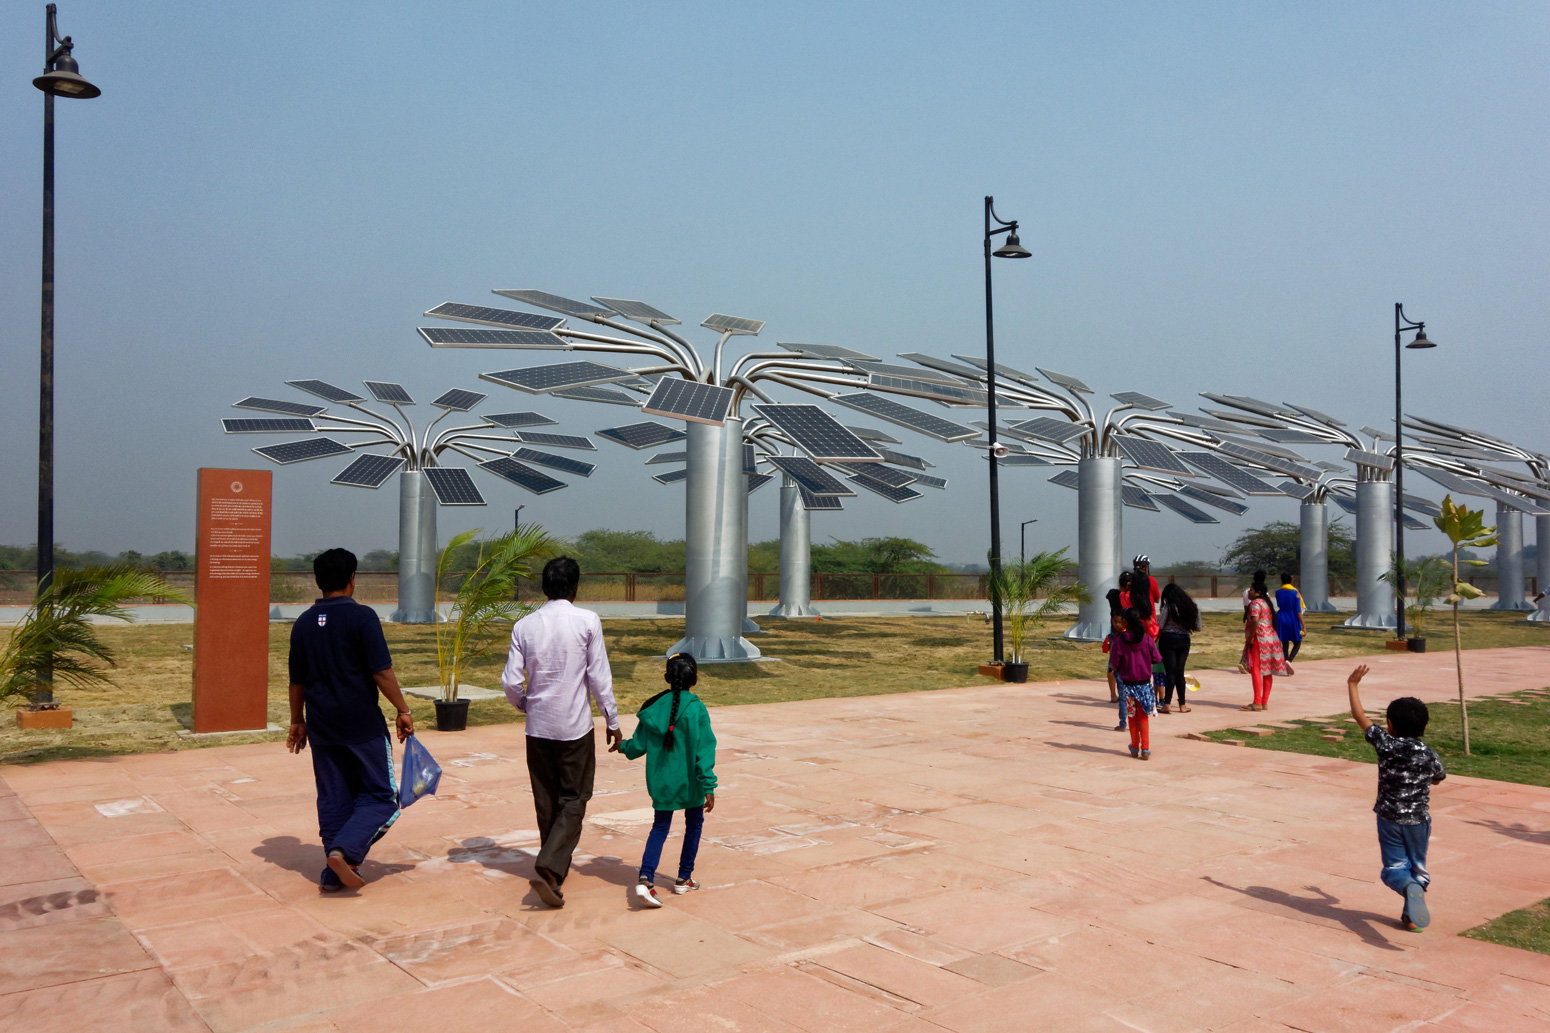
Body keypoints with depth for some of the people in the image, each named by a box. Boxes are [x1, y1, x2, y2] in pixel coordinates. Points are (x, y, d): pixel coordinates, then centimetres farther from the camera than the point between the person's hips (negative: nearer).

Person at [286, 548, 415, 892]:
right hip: (363, 725, -6)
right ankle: (345, 851, -15)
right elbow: (381, 671, -15)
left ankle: (334, 873, 15)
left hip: (322, 726, 6)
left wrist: (298, 721, 23)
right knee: (379, 795, 4)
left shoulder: (303, 622, 7)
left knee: (333, 799, 13)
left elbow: (297, 679, 13)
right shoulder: (361, 617, -12)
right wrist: (402, 711, -6)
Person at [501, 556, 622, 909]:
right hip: (575, 726, -3)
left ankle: (557, 867, 28)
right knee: (574, 800, 4)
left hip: (538, 726, 4)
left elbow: (511, 682, -2)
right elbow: (599, 677, -7)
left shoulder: (524, 626, 0)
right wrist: (612, 720, 4)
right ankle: (549, 868, -13)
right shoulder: (587, 621, -9)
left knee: (546, 800, 16)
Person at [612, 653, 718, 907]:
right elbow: (704, 750, -17)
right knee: (694, 823, 19)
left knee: (660, 827, 12)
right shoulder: (696, 709, -14)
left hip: (661, 781, 3)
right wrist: (708, 787, -14)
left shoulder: (653, 708, -3)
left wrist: (622, 746, 27)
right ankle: (684, 878, 25)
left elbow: (638, 746, 4)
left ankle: (646, 878, -7)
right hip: (689, 781, -3)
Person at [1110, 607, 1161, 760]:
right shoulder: (1147, 639, -8)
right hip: (1145, 683, 1)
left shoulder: (1119, 640, -13)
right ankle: (1145, 750, 5)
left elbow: (1115, 663, -12)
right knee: (1144, 717, 9)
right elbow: (1156, 658, -2)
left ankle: (1135, 748, 22)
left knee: (1132, 717, 13)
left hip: (1128, 683, -1)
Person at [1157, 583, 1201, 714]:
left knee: (1170, 671, -4)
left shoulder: (1168, 607, -8)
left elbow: (1160, 625, -10)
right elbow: (1198, 628, 7)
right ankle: (1182, 705, 12)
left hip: (1168, 640, -4)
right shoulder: (1192, 607, 7)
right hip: (1184, 641, 4)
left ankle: (1167, 704, -8)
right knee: (1180, 671, 11)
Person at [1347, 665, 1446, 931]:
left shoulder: (1386, 745, -13)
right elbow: (1437, 779, 14)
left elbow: (1360, 716, -6)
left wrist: (1353, 685, 4)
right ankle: (1411, 916, 18)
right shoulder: (1429, 755, -7)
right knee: (1418, 866, 18)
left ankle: (1410, 887, -31)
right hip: (1418, 820, 2)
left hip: (1389, 819, -2)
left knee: (1395, 867, 2)